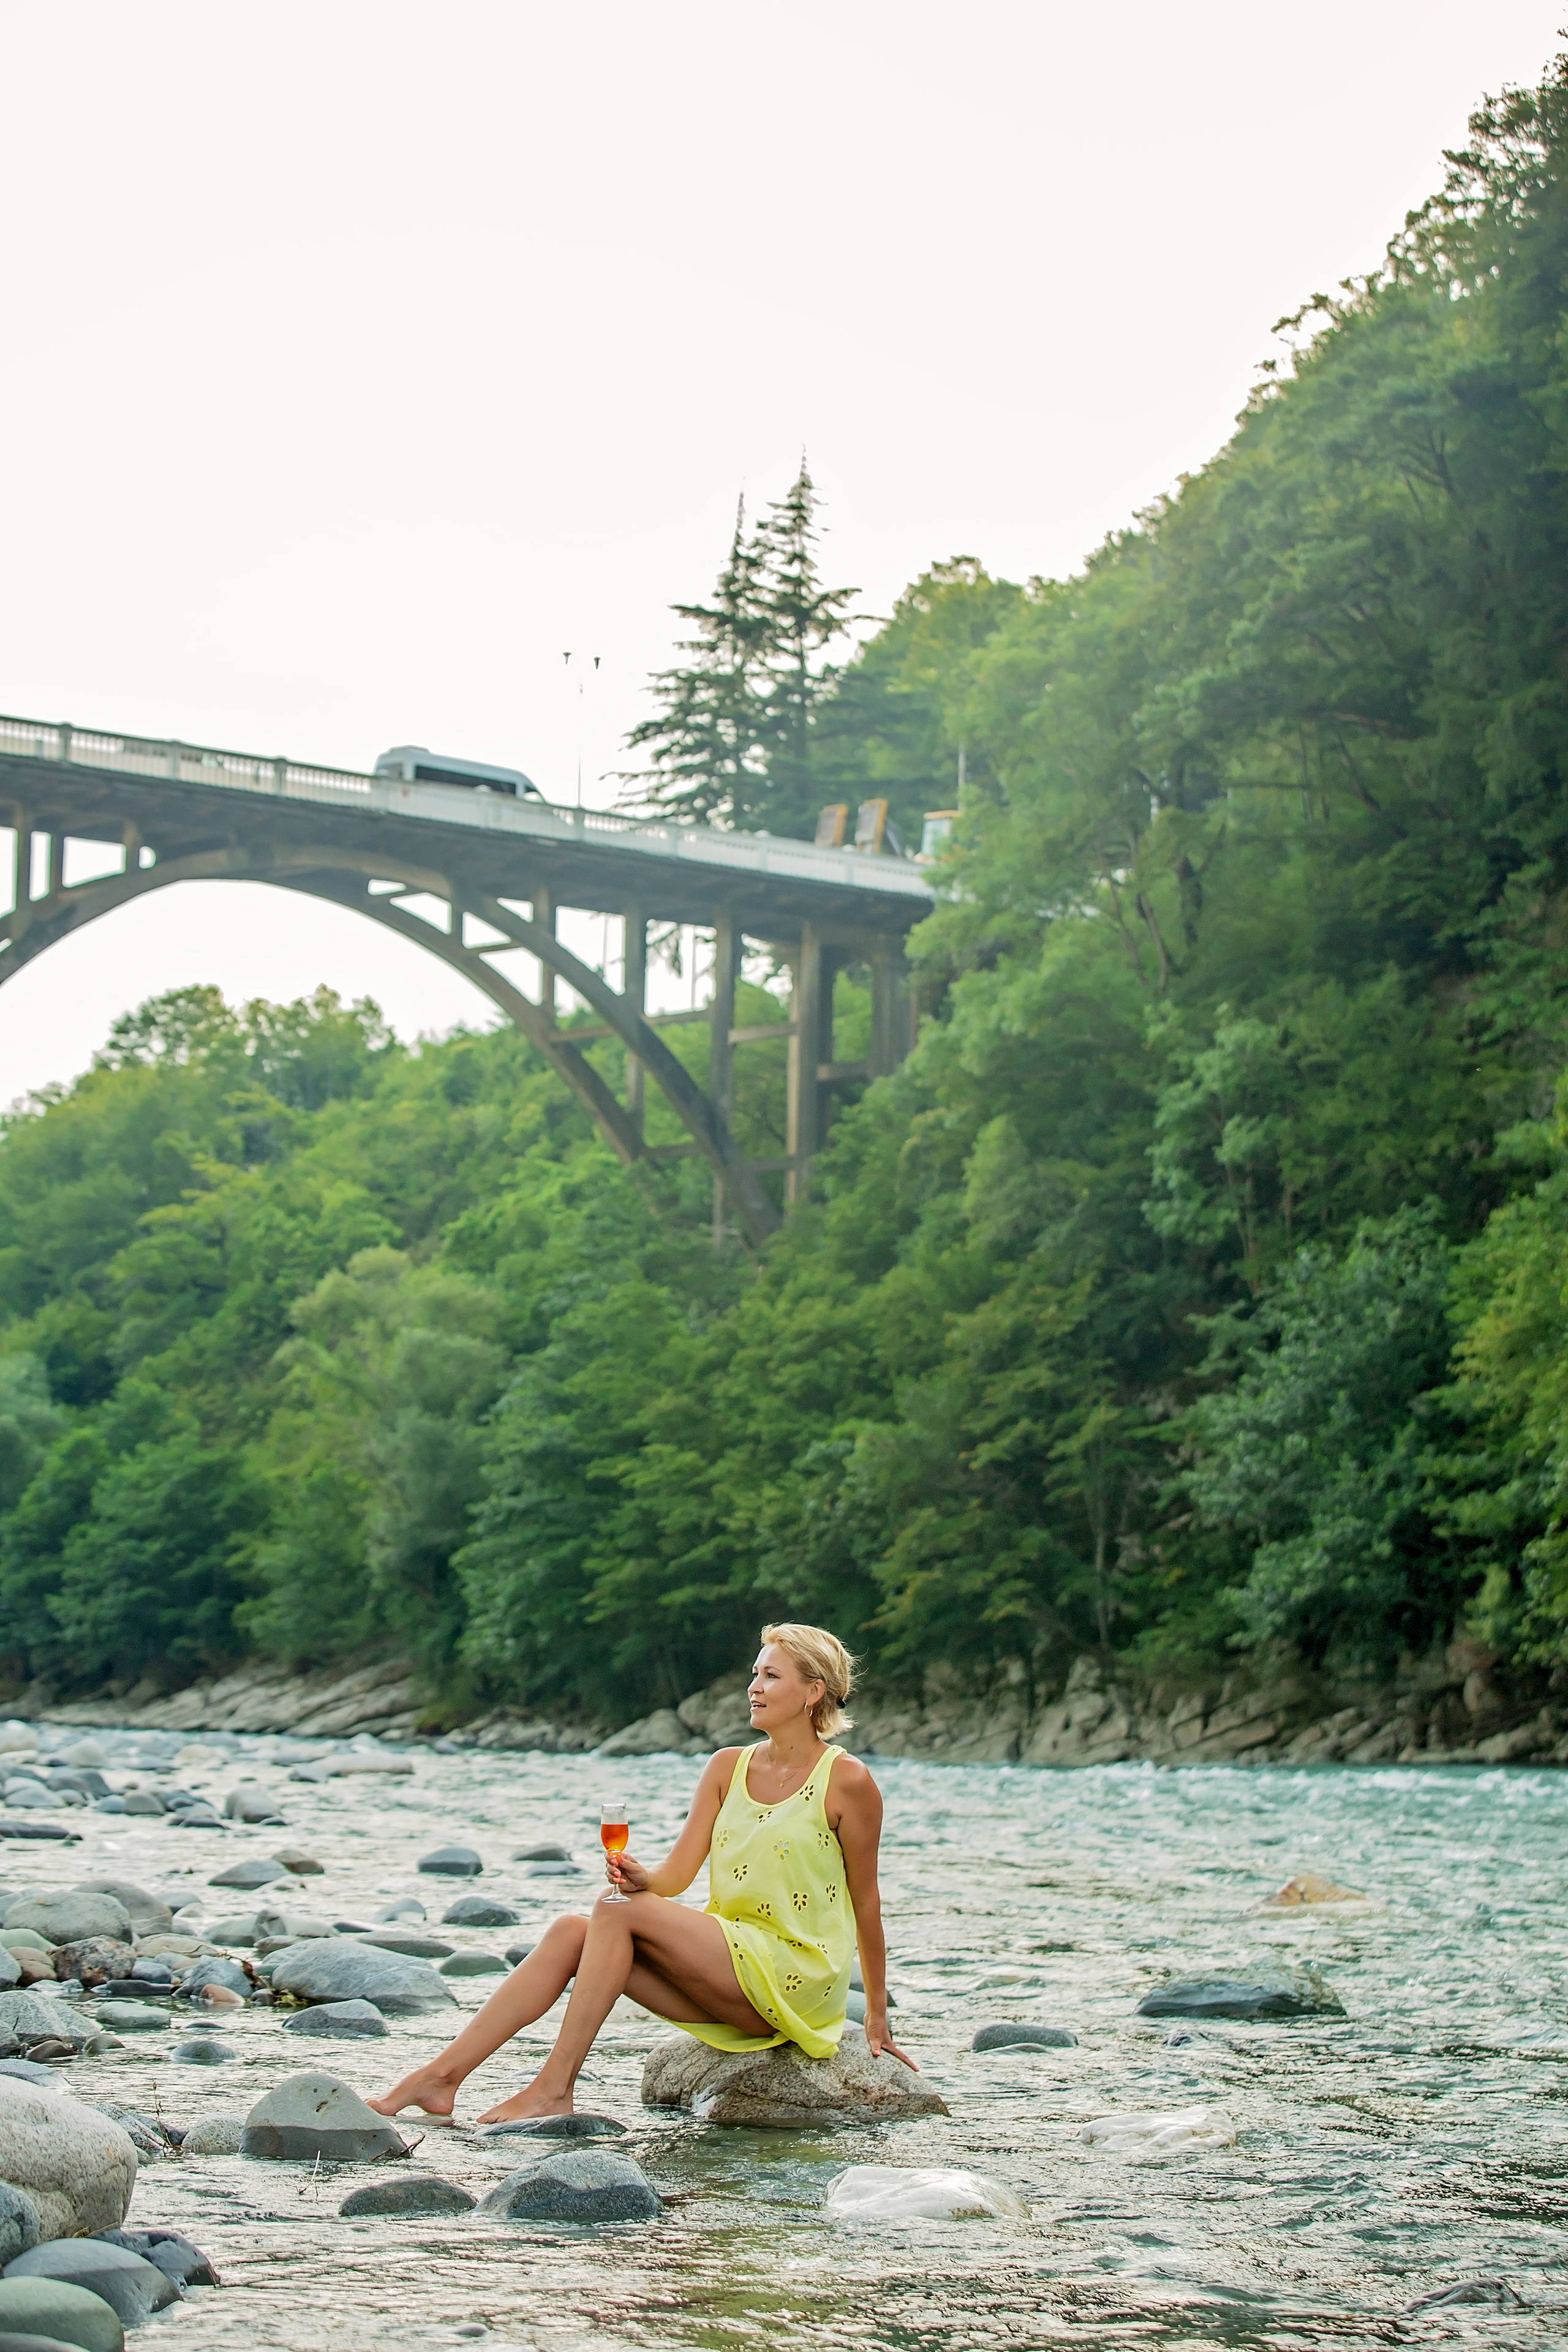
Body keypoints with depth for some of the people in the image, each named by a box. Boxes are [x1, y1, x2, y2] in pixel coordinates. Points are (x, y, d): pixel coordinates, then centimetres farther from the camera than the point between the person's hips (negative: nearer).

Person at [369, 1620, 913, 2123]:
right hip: (727, 1973, 6)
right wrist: (642, 1879, -21)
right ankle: (439, 2078, -19)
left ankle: (554, 2088, -22)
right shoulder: (727, 1768, 9)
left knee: (618, 1911, -22)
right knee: (571, 1931, -14)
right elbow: (679, 1871, 3)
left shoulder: (847, 1781, -8)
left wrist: (877, 2017, 3)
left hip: (796, 1985, -6)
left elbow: (865, 1901, -2)